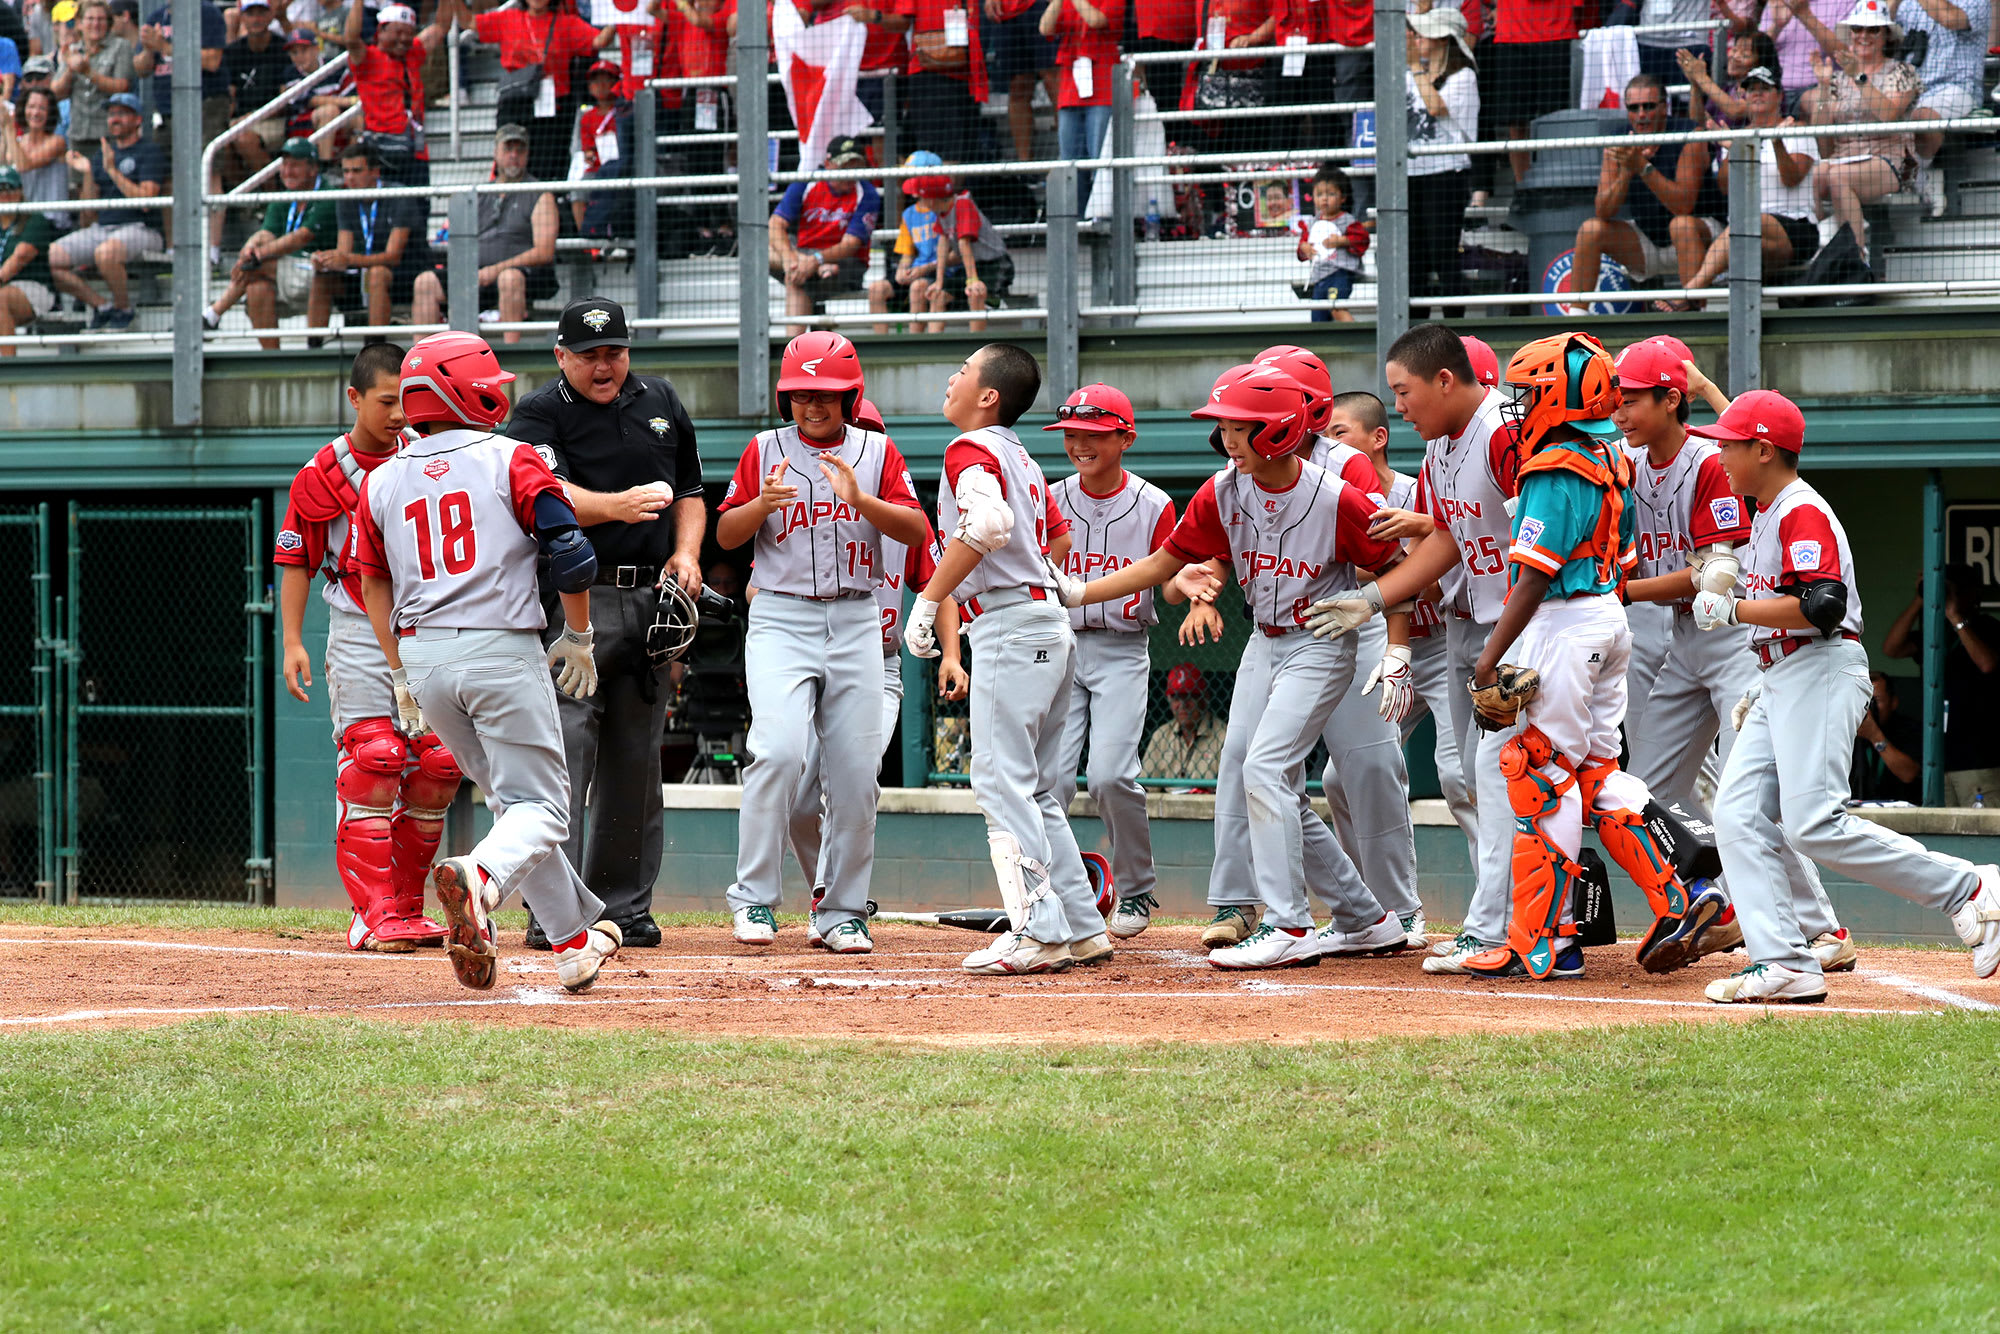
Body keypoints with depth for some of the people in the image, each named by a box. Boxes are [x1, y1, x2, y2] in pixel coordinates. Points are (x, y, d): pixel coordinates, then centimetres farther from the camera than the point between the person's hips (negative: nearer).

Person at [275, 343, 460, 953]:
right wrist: (292, 642, -5)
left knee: (435, 774, 2)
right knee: (371, 769, -13)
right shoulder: (325, 473, -2)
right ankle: (374, 916, -14)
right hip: (360, 634, -4)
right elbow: (296, 560, 1)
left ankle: (408, 910, 13)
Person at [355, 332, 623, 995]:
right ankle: (481, 877, -35)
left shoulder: (382, 482, 10)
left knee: (509, 796, 18)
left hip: (423, 655, 5)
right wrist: (578, 637, 6)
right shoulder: (510, 460, -4)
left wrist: (401, 675, 23)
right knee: (538, 805, -3)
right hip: (503, 647, -5)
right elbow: (571, 551, -8)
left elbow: (375, 584, 15)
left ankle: (578, 938, 17)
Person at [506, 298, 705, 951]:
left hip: (651, 602, 6)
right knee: (564, 754, -13)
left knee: (636, 761, 9)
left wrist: (686, 553, 3)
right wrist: (620, 505, -37)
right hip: (574, 600, -5)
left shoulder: (661, 402, 14)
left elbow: (689, 491, 22)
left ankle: (624, 907, 15)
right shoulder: (539, 413, -4)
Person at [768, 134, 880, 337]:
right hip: (802, 254, 4)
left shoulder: (867, 195, -9)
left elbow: (850, 245, -18)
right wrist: (788, 257, -33)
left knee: (796, 280, -34)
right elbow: (776, 225, -12)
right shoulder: (804, 185, -1)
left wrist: (816, 259, -36)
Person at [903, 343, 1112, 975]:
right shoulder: (1024, 461, 19)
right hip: (1052, 628, 9)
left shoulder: (970, 450, -8)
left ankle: (1040, 932, -15)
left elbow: (988, 522, -26)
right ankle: (1081, 927, 13)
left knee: (1003, 780, -10)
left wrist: (928, 600, -22)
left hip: (1009, 624, -9)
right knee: (1037, 787, 14)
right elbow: (1052, 538, 24)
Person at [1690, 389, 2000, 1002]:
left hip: (1824, 674, -11)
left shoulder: (1802, 511, -12)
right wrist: (1765, 687, 20)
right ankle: (1784, 964, -8)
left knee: (1815, 825, -19)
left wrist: (1732, 610, -18)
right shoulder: (1766, 514, 20)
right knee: (1738, 815, -2)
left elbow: (1822, 607, -24)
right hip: (1783, 682, 11)